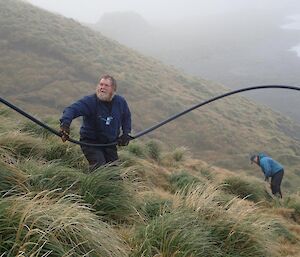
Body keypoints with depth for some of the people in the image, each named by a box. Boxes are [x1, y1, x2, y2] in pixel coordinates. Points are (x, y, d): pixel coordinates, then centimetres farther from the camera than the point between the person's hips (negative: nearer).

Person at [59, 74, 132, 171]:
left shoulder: (120, 102, -3)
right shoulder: (90, 101, -19)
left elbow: (127, 117, 17)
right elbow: (72, 109, -33)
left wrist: (126, 133, 7)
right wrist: (65, 123, -53)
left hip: (110, 143, 5)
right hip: (91, 142, -5)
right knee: (99, 167, -21)